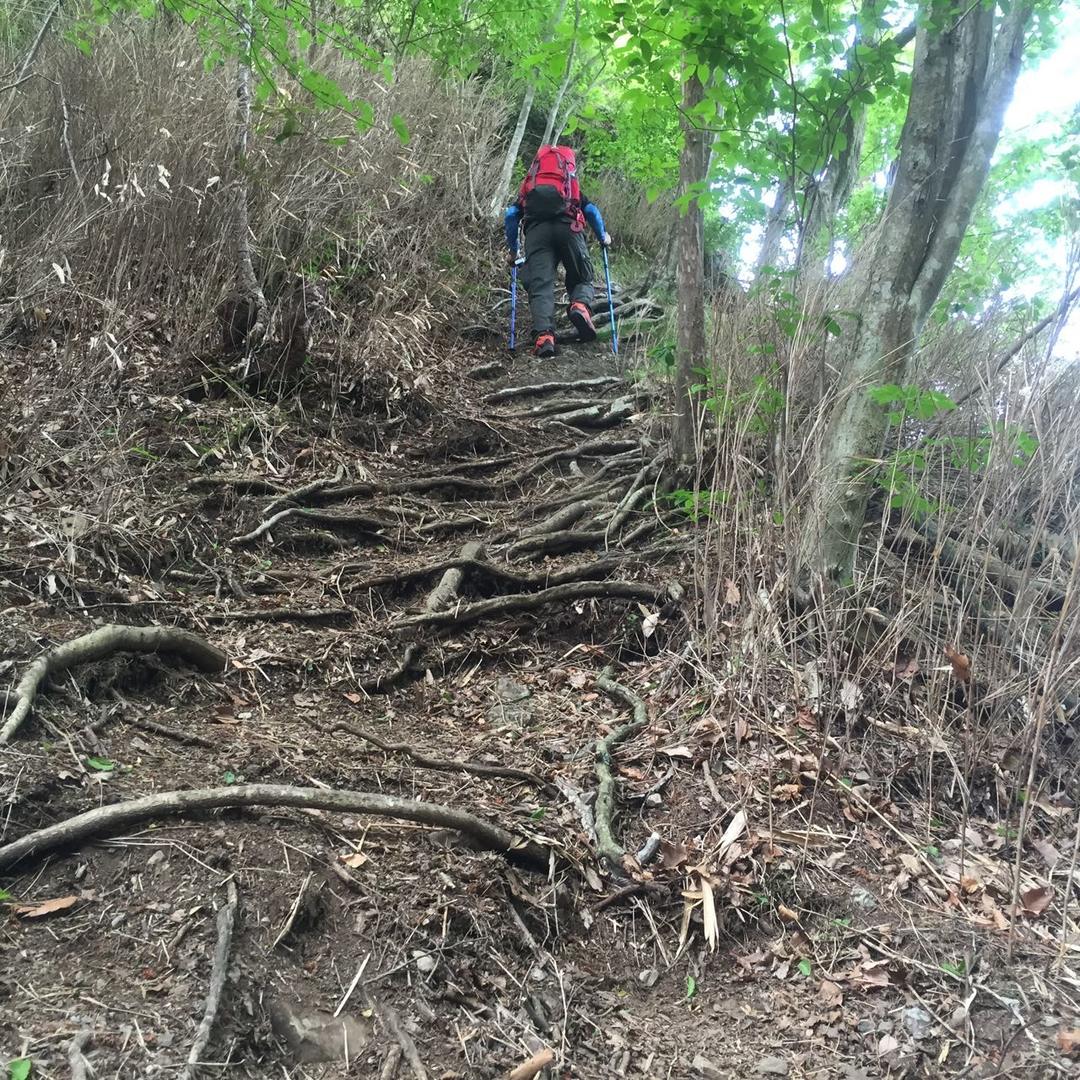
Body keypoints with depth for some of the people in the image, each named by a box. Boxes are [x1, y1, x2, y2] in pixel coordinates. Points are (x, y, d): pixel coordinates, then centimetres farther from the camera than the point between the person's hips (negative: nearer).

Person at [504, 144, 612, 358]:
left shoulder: (527, 193, 34)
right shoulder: (574, 191, 34)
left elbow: (511, 214, 20)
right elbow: (592, 211, 20)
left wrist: (513, 251, 27)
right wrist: (603, 238, 34)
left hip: (536, 228, 0)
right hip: (567, 226, 0)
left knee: (540, 286, -7)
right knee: (582, 279, 12)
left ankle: (544, 335, -30)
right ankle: (580, 305, -23)